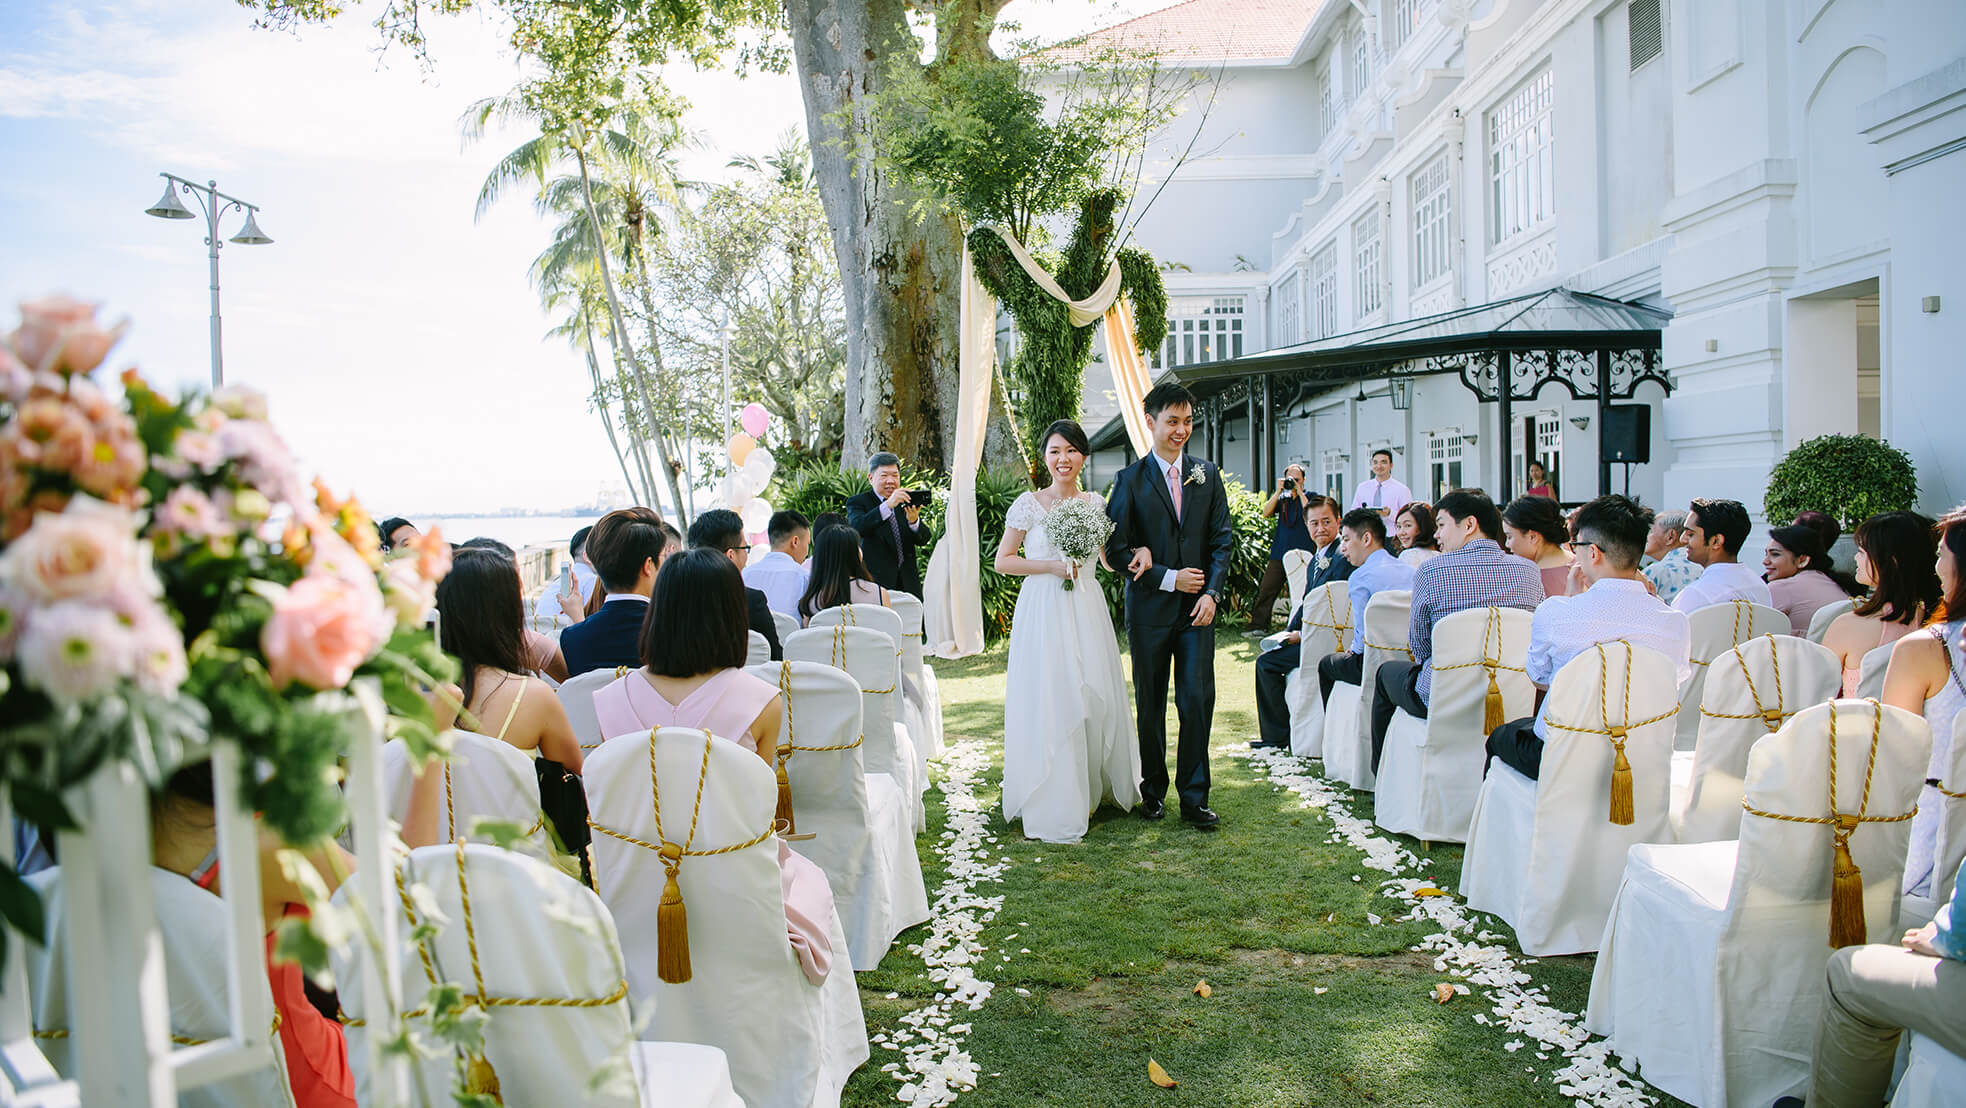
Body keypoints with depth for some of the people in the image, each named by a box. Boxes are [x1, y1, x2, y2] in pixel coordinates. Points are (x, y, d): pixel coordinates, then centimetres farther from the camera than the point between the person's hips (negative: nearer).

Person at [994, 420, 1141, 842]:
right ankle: (1053, 804, 6)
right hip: (1043, 611, -3)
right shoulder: (1029, 503, -2)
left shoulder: (1095, 503, 8)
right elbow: (1003, 560, -1)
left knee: (1095, 696, 4)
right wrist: (1052, 566, -11)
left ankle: (1090, 789, 21)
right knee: (1048, 701, -4)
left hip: (1086, 608, 4)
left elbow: (1109, 558, 15)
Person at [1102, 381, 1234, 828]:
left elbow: (1222, 539, 8)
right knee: (1150, 704, 8)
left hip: (1197, 607, 2)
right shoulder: (1131, 480, -1)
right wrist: (1169, 578, -11)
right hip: (1149, 609, -1)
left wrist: (1212, 593, -5)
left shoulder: (1207, 475, 8)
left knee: (1198, 700, -3)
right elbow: (1115, 549, -6)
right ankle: (1153, 790, 23)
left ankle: (1194, 798, 6)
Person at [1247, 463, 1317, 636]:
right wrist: (1278, 491, -5)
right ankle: (1258, 626, 5)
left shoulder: (1310, 497, 5)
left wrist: (1300, 491, -10)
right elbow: (1266, 513, 2)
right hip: (1279, 553, 4)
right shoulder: (1282, 498, 15)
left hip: (1302, 553, -3)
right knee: (1267, 589, 1)